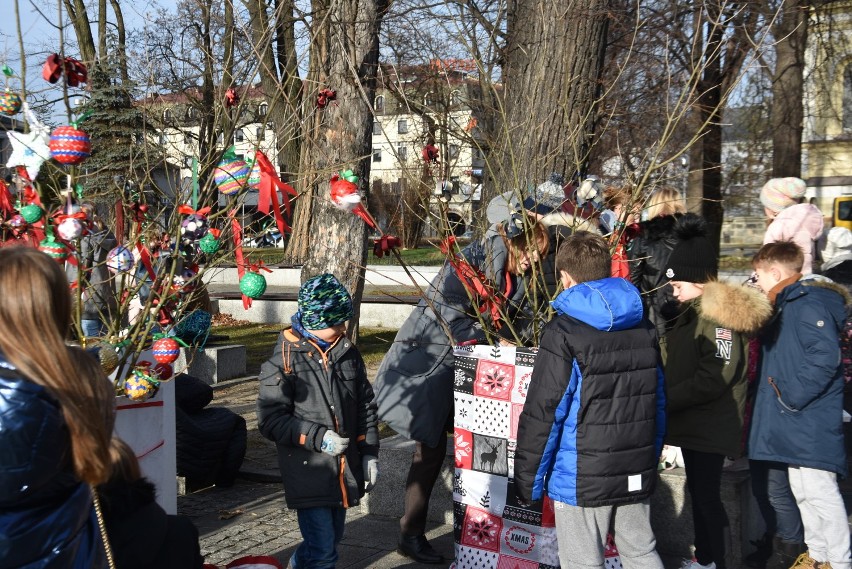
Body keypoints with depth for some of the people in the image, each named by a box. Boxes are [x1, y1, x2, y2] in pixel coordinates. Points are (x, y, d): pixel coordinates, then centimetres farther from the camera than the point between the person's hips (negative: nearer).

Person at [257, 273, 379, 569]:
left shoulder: (348, 353, 6)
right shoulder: (283, 361, -11)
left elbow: (365, 406, 14)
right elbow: (270, 420, -12)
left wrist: (370, 453, 10)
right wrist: (317, 438, -20)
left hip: (346, 468, 6)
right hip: (308, 474, -6)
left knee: (333, 537, 19)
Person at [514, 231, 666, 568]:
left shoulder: (564, 332, -14)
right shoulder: (643, 328, 5)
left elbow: (542, 414, -14)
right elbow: (657, 402, 11)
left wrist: (527, 482, -6)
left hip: (583, 479, -6)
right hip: (638, 474, 6)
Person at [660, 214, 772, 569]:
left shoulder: (722, 315, -19)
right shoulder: (694, 311, 13)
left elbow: (713, 379, -24)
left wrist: (664, 400, -19)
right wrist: (665, 395, 5)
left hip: (711, 426, -10)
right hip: (693, 421, 10)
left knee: (707, 495, -4)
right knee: (697, 491, 18)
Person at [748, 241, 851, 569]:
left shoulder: (809, 305, -16)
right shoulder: (787, 306, 16)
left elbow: (825, 357, -26)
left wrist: (792, 396, -21)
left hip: (811, 423, -10)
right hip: (795, 423, 10)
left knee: (820, 493, -5)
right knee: (803, 492, 17)